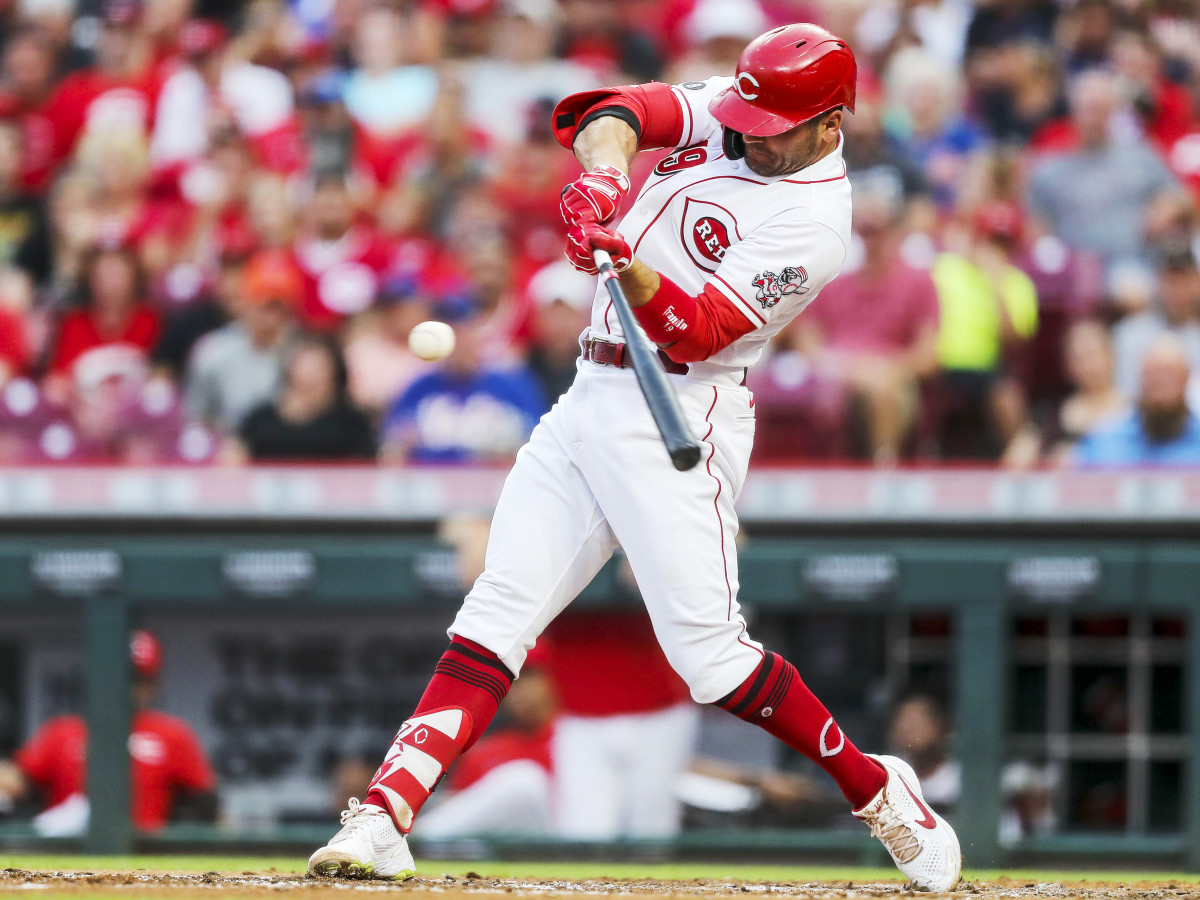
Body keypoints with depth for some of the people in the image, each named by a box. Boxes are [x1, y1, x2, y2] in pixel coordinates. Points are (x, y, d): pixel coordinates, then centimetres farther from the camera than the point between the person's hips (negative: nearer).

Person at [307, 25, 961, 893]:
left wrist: (630, 267, -38)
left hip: (675, 421, -7)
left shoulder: (813, 220, -14)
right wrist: (603, 173, -28)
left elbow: (695, 333, -21)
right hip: (590, 399, 7)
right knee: (498, 612, -3)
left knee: (706, 650, -12)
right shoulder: (726, 111, 7)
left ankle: (875, 788, 8)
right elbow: (613, 113, -7)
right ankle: (385, 818, -11)